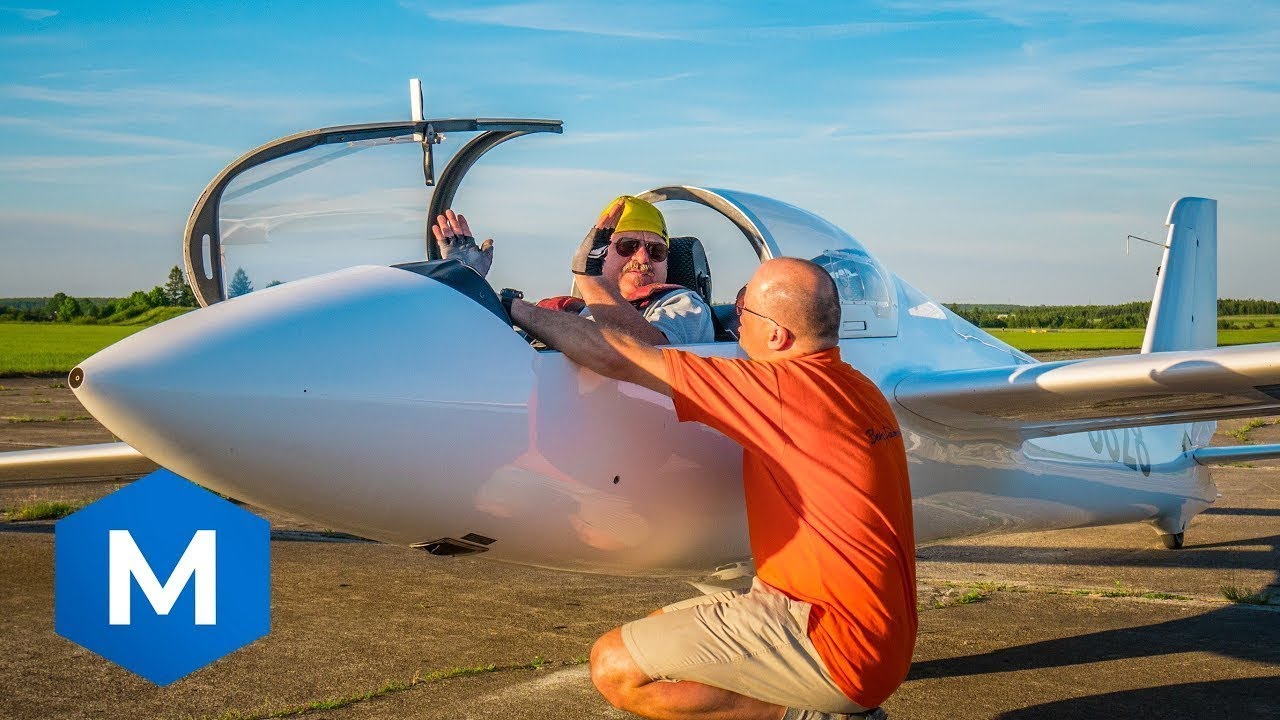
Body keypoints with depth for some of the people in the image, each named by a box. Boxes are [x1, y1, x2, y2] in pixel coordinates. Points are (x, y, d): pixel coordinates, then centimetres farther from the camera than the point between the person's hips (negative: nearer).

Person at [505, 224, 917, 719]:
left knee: (615, 667, -10)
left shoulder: (786, 387, -18)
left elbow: (621, 358, -14)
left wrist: (523, 311, 1)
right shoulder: (853, 386, 8)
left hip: (837, 645, -9)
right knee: (657, 627, 21)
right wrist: (591, 282, 18)